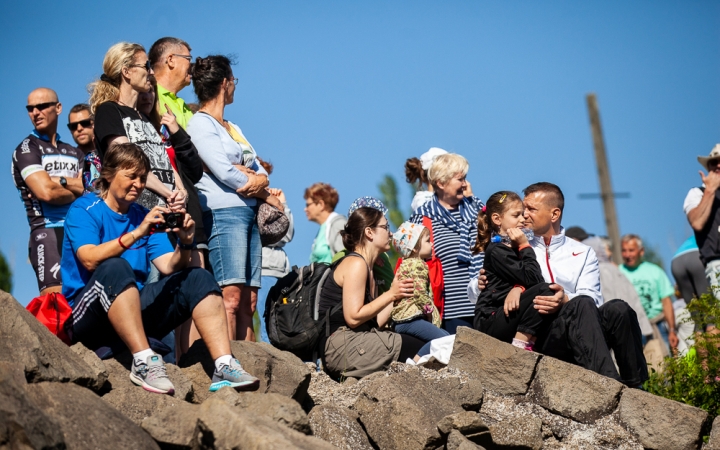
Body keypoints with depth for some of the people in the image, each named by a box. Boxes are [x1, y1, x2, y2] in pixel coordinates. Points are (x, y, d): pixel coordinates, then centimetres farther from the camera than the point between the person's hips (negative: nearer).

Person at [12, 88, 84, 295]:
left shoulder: (74, 153, 22)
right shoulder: (27, 149, 5)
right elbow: (46, 192, -10)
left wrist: (60, 181, -8)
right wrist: (78, 191, 6)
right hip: (48, 231, -6)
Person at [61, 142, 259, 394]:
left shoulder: (144, 217, 13)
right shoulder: (84, 210, -3)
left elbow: (169, 267, 1)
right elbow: (90, 259, -22)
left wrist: (184, 244, -19)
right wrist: (136, 234, -31)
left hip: (136, 312, 6)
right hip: (86, 315, -6)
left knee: (198, 279, -9)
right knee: (116, 268, -34)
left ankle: (224, 367, -26)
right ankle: (143, 362, -43)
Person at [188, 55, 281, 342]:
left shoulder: (232, 128, 25)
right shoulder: (200, 124, -1)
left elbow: (260, 172, 18)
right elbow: (225, 173, -11)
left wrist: (258, 180, -7)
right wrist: (269, 197, 0)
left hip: (249, 214, 8)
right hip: (223, 213, -8)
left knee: (248, 300, 0)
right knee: (231, 296, -16)